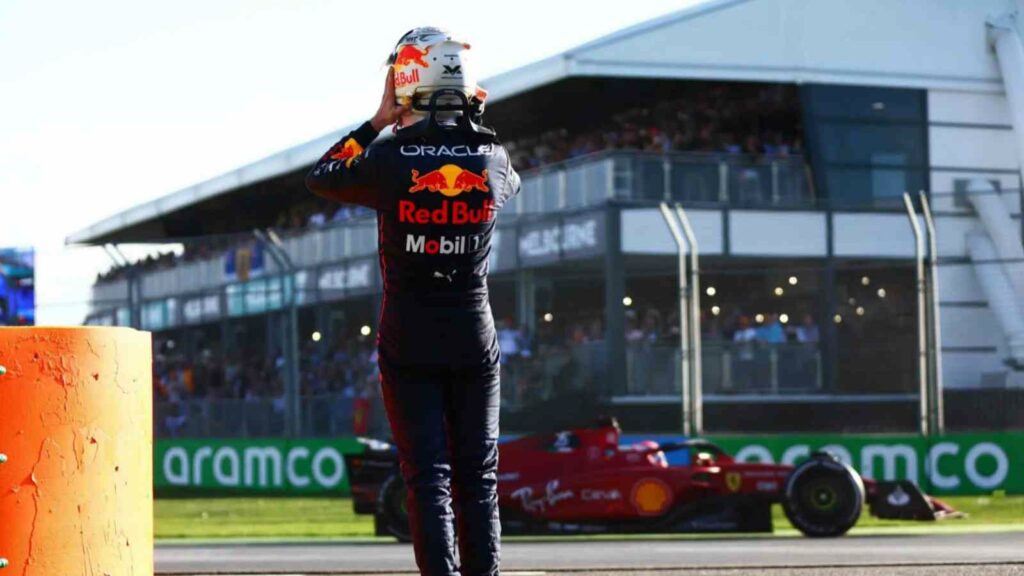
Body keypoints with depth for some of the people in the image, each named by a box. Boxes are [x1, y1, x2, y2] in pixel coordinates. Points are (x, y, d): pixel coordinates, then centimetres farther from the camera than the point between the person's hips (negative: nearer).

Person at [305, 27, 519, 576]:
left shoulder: (389, 160, -12)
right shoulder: (493, 160, -5)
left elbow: (321, 177, 8)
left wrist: (376, 123, 10)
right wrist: (461, 127, 18)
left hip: (408, 340, -2)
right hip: (474, 337, 2)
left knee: (428, 477, -1)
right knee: (478, 478, 9)